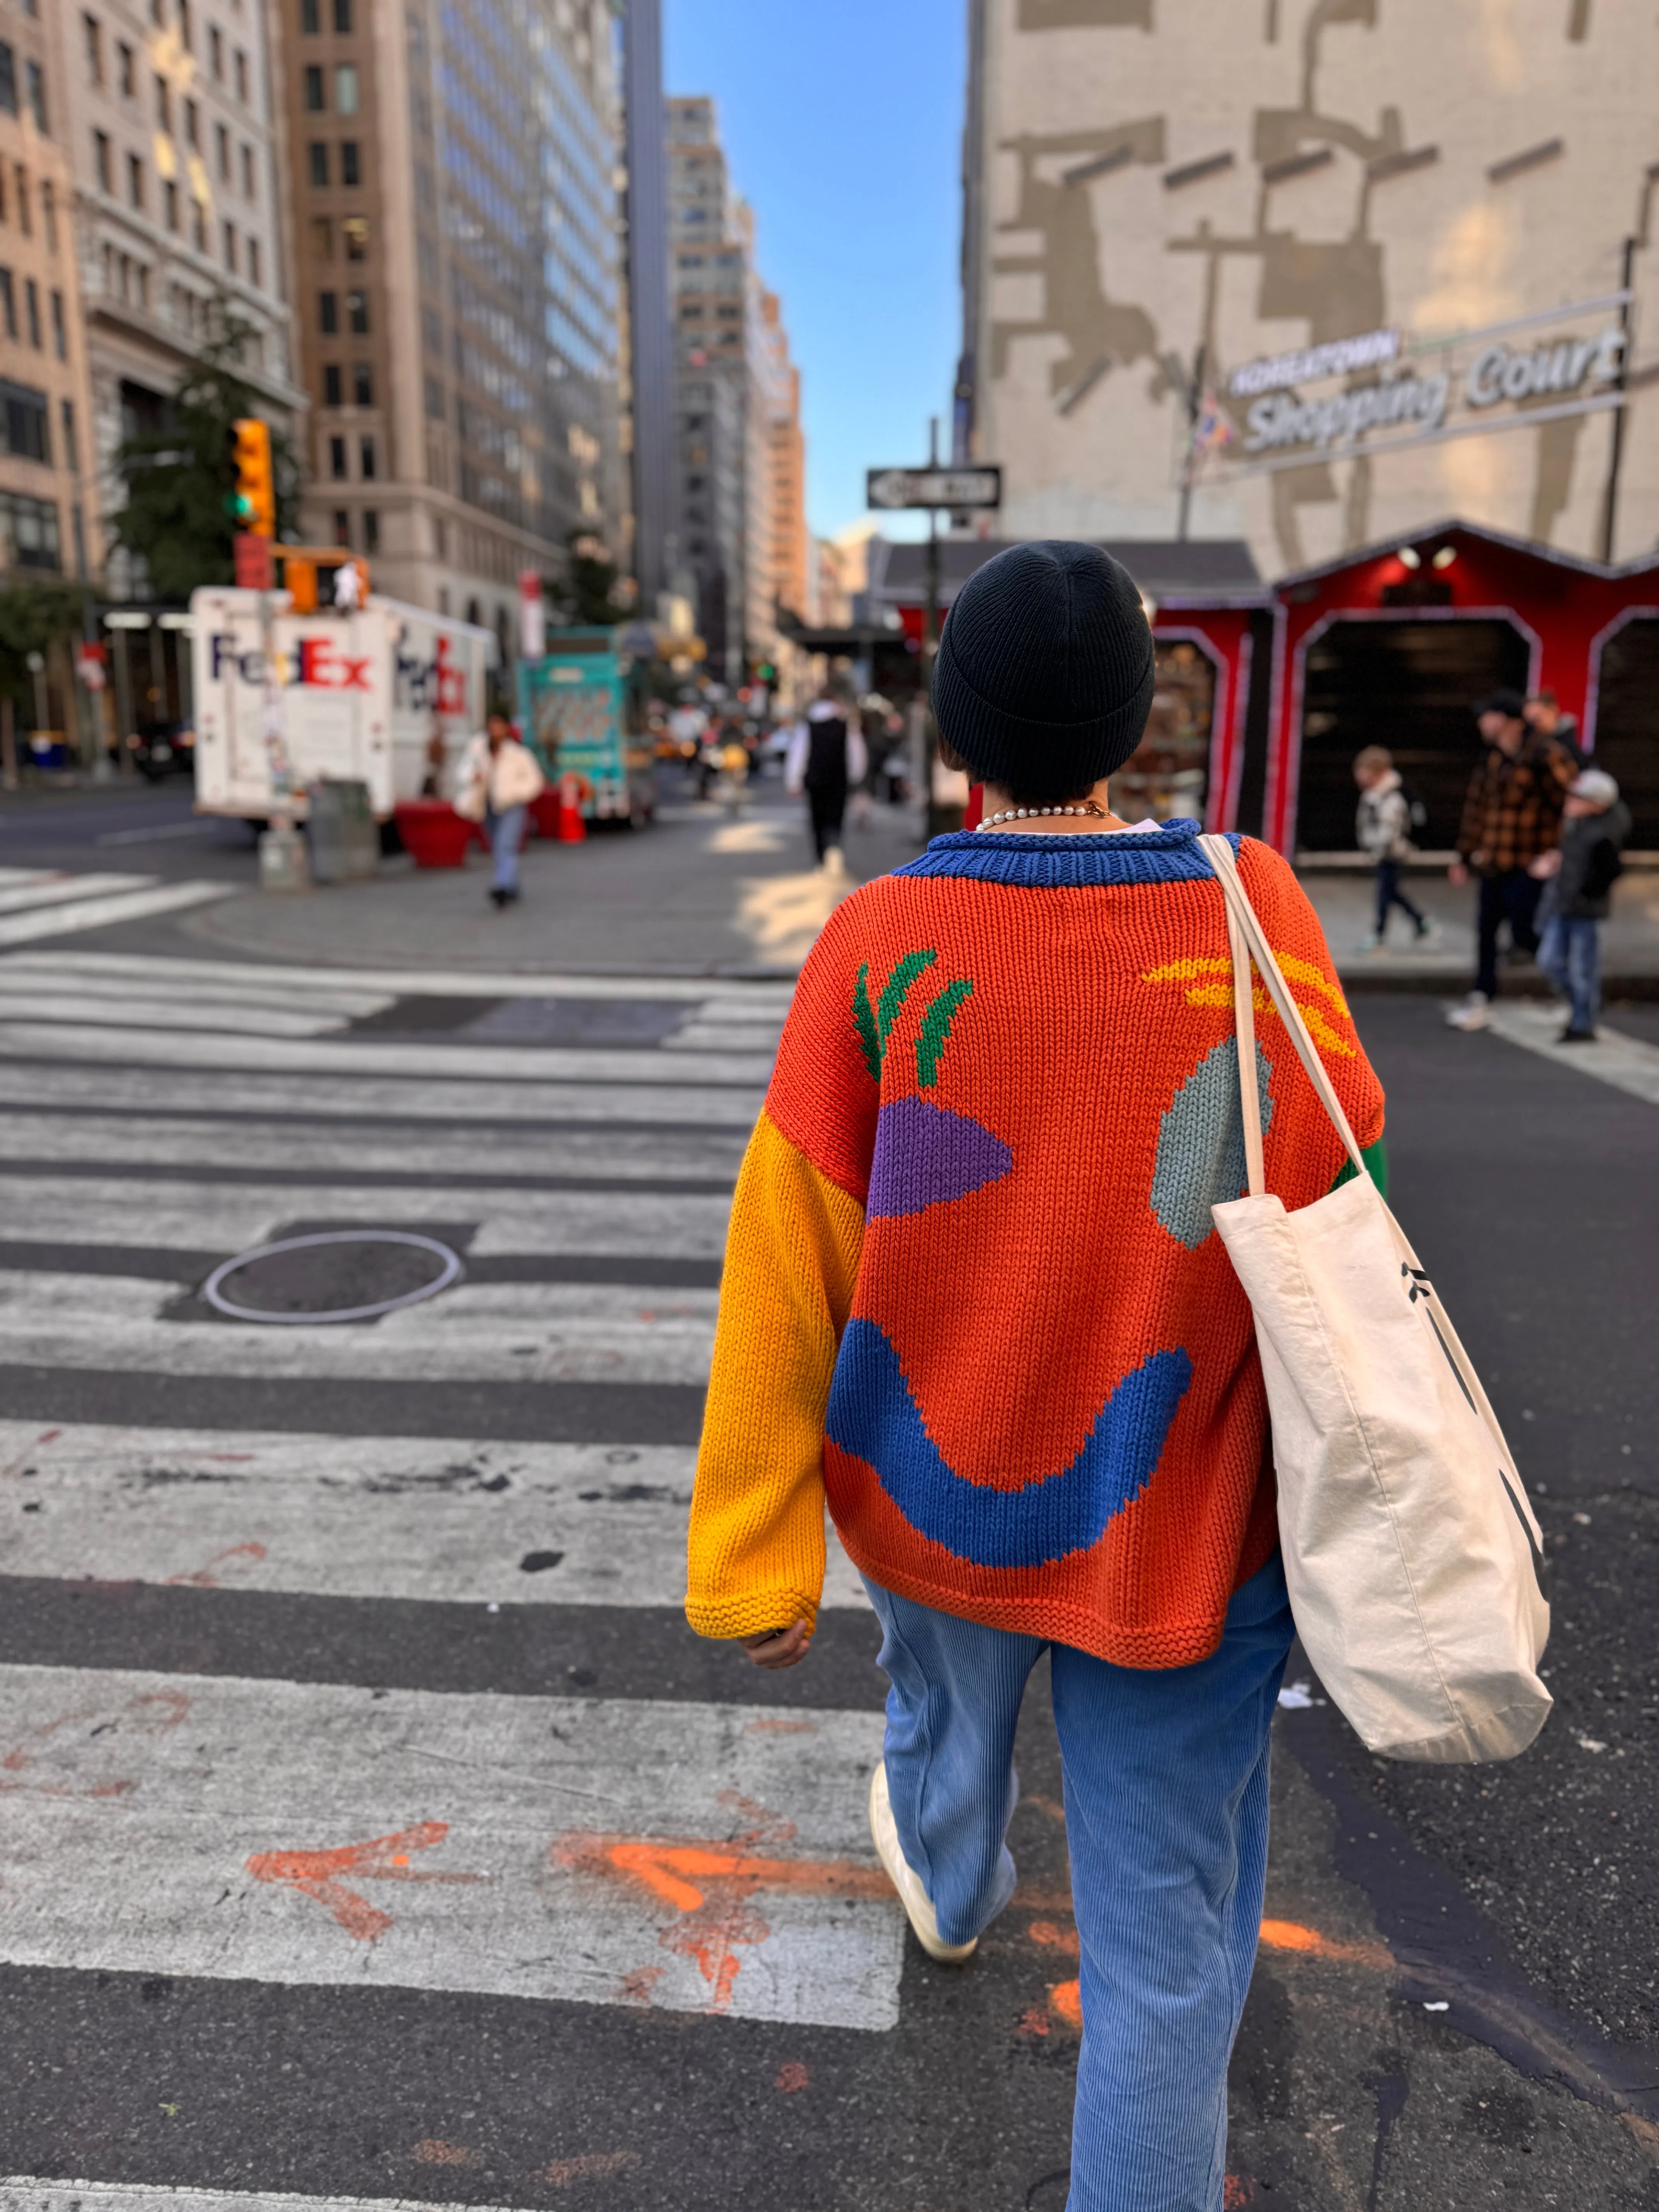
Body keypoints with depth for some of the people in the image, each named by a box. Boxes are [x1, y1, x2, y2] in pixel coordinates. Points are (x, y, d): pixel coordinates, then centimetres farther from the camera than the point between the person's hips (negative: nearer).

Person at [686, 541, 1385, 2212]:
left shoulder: (876, 945, -18)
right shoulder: (1254, 912, -15)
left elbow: (787, 1262, -17)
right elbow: (1337, 1184, -4)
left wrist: (754, 1553, -8)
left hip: (936, 1491, 3)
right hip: (1175, 1530, -2)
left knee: (945, 1704, 34)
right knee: (1165, 1928, 13)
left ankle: (949, 1887, 66)